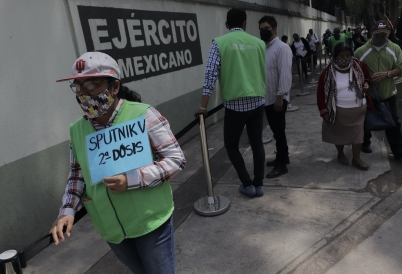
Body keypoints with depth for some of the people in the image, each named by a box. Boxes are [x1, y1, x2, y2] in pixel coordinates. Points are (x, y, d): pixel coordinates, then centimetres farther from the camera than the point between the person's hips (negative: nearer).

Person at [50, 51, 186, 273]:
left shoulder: (143, 114, -18)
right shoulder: (77, 130, -2)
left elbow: (176, 159, -16)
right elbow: (77, 175, 9)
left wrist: (131, 180, -26)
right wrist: (67, 210, -7)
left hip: (150, 222, -4)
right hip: (110, 229, 5)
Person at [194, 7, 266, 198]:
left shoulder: (219, 43, -4)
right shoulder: (258, 42, 7)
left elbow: (211, 75, -11)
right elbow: (263, 73, 15)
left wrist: (203, 106, -10)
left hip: (235, 103, -4)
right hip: (258, 101, 4)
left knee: (231, 145, 12)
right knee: (257, 143, 13)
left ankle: (247, 184, 14)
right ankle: (258, 184, 21)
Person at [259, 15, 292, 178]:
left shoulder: (282, 48, -13)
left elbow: (285, 75, -19)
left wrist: (280, 97, -23)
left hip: (277, 98, -8)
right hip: (267, 98, 8)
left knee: (279, 131, 1)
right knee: (276, 130, 18)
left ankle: (282, 165, 14)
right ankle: (282, 157, 34)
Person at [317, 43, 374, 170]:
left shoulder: (359, 66, -4)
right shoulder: (328, 72, -12)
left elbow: (367, 76, 19)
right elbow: (321, 93, -7)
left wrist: (366, 84, -2)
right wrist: (324, 111, -10)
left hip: (359, 108, 2)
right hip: (338, 110, -2)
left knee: (357, 132, 7)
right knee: (339, 133, 13)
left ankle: (356, 159, 21)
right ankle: (340, 153, 37)